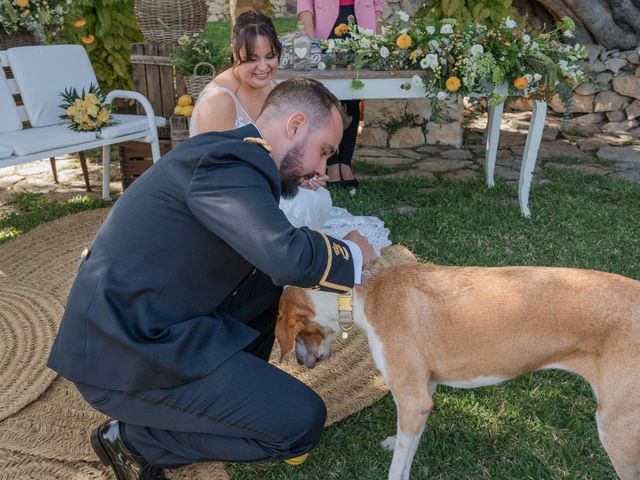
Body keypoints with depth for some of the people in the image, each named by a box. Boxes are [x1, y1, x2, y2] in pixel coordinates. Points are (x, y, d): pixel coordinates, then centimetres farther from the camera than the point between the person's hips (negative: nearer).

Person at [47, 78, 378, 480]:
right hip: (128, 355, -10)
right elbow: (290, 258, -34)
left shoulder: (229, 151, 10)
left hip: (127, 322, 10)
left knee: (268, 282, 15)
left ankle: (231, 392, 21)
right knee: (302, 421, -9)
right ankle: (134, 440, 4)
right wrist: (353, 254, -13)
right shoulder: (229, 163, -20)